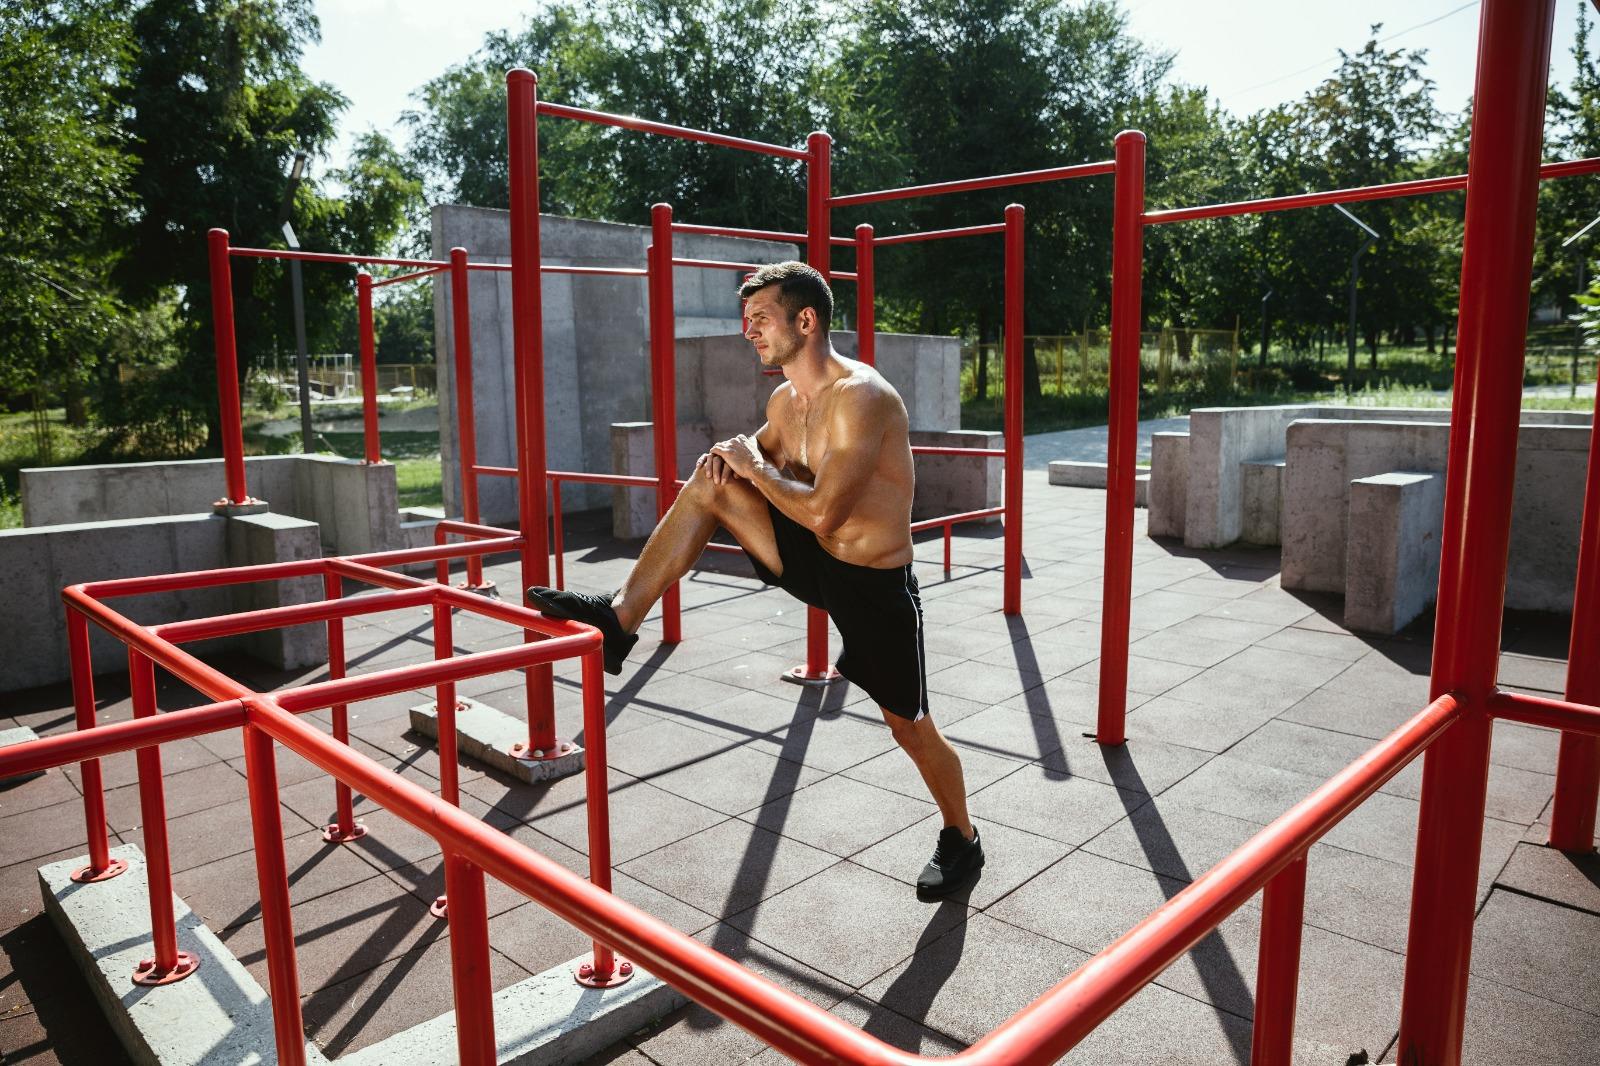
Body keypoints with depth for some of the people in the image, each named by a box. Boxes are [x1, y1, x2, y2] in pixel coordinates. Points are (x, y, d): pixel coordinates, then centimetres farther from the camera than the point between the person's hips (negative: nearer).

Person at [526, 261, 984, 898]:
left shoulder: (861, 397, -25)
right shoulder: (785, 402, 2)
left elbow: (823, 513, -32)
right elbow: (759, 457, 21)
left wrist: (757, 470, -17)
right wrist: (730, 456, -4)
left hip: (875, 586, -7)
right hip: (815, 561, 8)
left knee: (908, 726, 7)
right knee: (708, 484, -4)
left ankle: (961, 841, 34)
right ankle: (619, 618, -3)